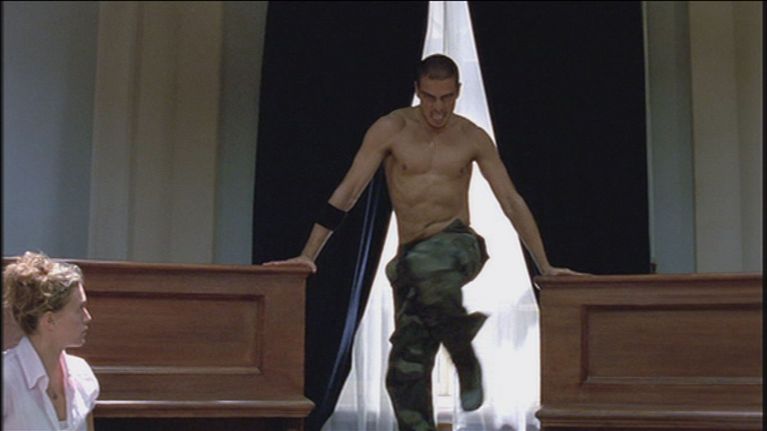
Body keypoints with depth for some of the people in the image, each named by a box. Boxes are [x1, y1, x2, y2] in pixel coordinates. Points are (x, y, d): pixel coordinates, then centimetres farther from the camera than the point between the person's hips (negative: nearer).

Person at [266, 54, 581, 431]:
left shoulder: (473, 138, 3)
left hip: (458, 244, -1)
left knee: (426, 265, -38)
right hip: (411, 258, 1)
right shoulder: (391, 130, -2)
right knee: (405, 373, -6)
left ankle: (466, 362, -17)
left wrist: (545, 267, 3)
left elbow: (512, 203, 7)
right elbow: (346, 193, -4)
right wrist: (308, 254, -10)